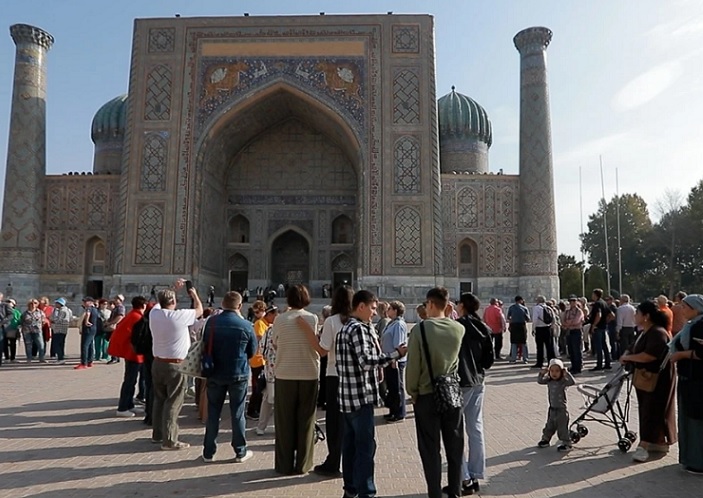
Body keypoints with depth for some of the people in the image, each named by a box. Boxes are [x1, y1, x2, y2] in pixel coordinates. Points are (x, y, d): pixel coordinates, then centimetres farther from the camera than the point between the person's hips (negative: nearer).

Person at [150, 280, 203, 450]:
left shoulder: (154, 313, -2)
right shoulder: (179, 316, -17)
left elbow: (161, 302, 22)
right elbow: (199, 310, -1)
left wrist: (174, 289, 27)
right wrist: (194, 294, 15)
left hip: (157, 363, 7)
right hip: (175, 365, -7)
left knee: (159, 399, 17)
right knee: (173, 403, -2)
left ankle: (157, 434, 27)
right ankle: (169, 440, 1)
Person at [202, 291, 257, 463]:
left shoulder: (211, 322, -6)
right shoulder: (246, 325, -12)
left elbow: (205, 345, 8)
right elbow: (253, 351, -2)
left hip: (215, 373, 2)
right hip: (238, 374, -2)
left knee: (213, 413, 12)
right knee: (237, 414, 7)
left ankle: (208, 452, 19)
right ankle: (240, 452, 16)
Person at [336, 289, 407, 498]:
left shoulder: (344, 329, 15)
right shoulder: (358, 329, -15)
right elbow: (367, 361, -24)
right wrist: (396, 354, -19)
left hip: (347, 395, 10)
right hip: (361, 396, -10)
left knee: (350, 443, 14)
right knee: (365, 446, -4)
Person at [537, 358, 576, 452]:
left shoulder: (563, 381, -17)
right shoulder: (549, 381, 0)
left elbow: (572, 382, -31)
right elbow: (540, 381, 9)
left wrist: (567, 374, -38)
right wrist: (542, 374, -6)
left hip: (561, 410, -6)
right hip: (552, 409, 6)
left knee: (562, 428, 0)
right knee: (549, 426, 20)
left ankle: (567, 443, 14)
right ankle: (546, 439, 35)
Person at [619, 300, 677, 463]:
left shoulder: (658, 333, -20)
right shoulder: (646, 332, 11)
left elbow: (649, 356, -29)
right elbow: (641, 353, 17)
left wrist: (627, 357, -17)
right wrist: (628, 358, -1)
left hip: (657, 379, -9)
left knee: (651, 411, -4)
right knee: (648, 410, 14)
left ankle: (643, 446, -2)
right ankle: (660, 442, 25)